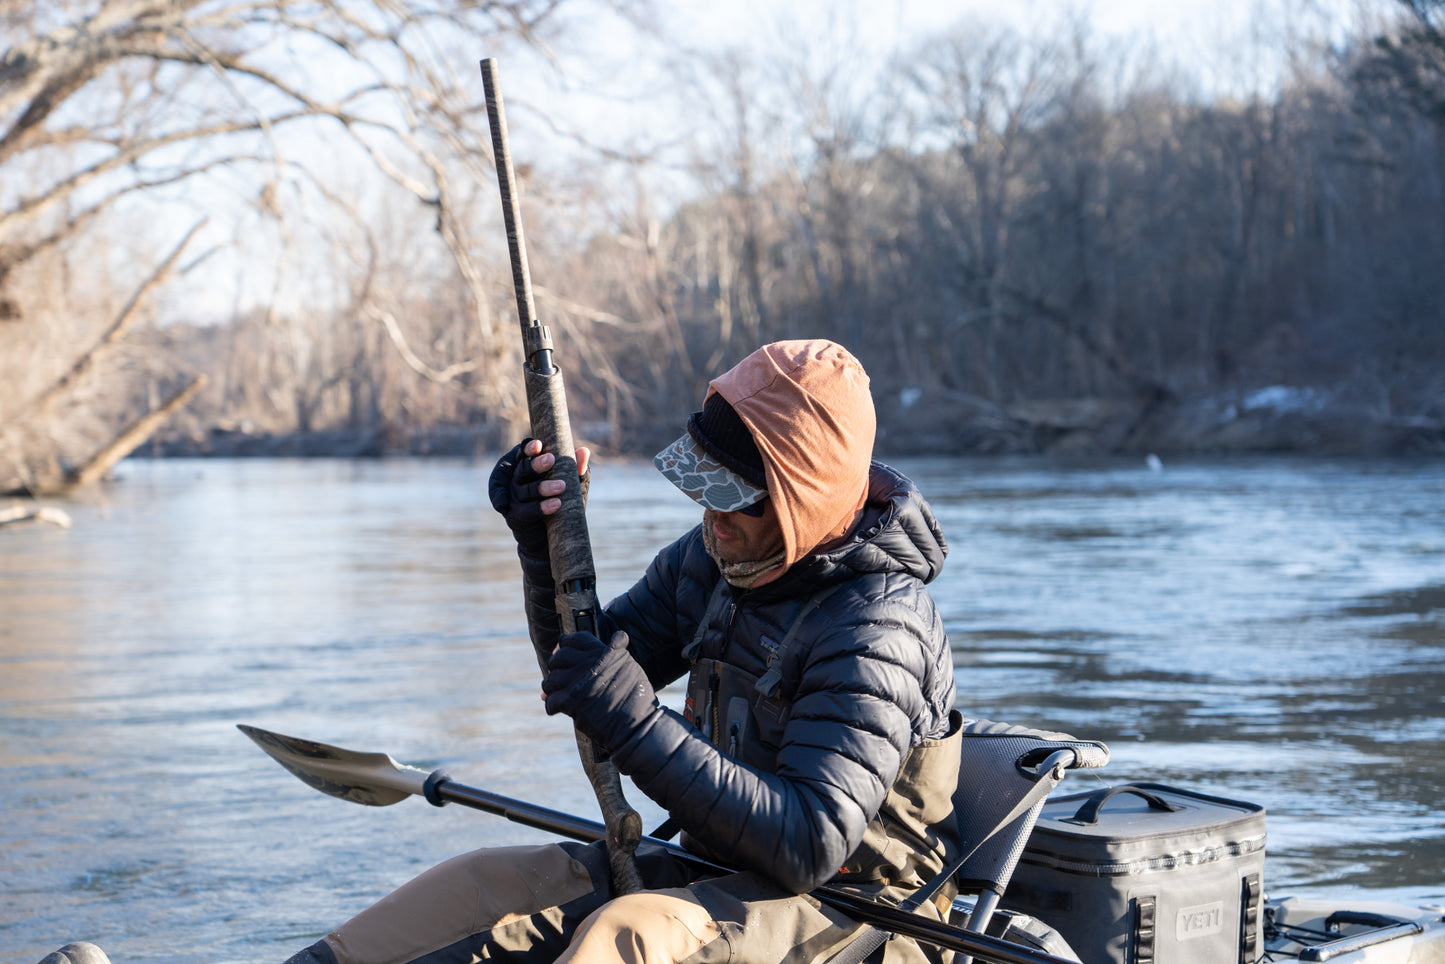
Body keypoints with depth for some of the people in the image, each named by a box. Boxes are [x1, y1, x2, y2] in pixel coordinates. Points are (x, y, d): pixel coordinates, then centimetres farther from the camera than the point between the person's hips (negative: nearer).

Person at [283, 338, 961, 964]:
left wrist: (640, 728, -36)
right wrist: (548, 551, -7)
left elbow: (810, 846, -31)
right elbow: (595, 663, 12)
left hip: (849, 905, -9)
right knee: (485, 882, -7)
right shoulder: (714, 555, 1)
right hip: (717, 868, 9)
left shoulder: (878, 630, -25)